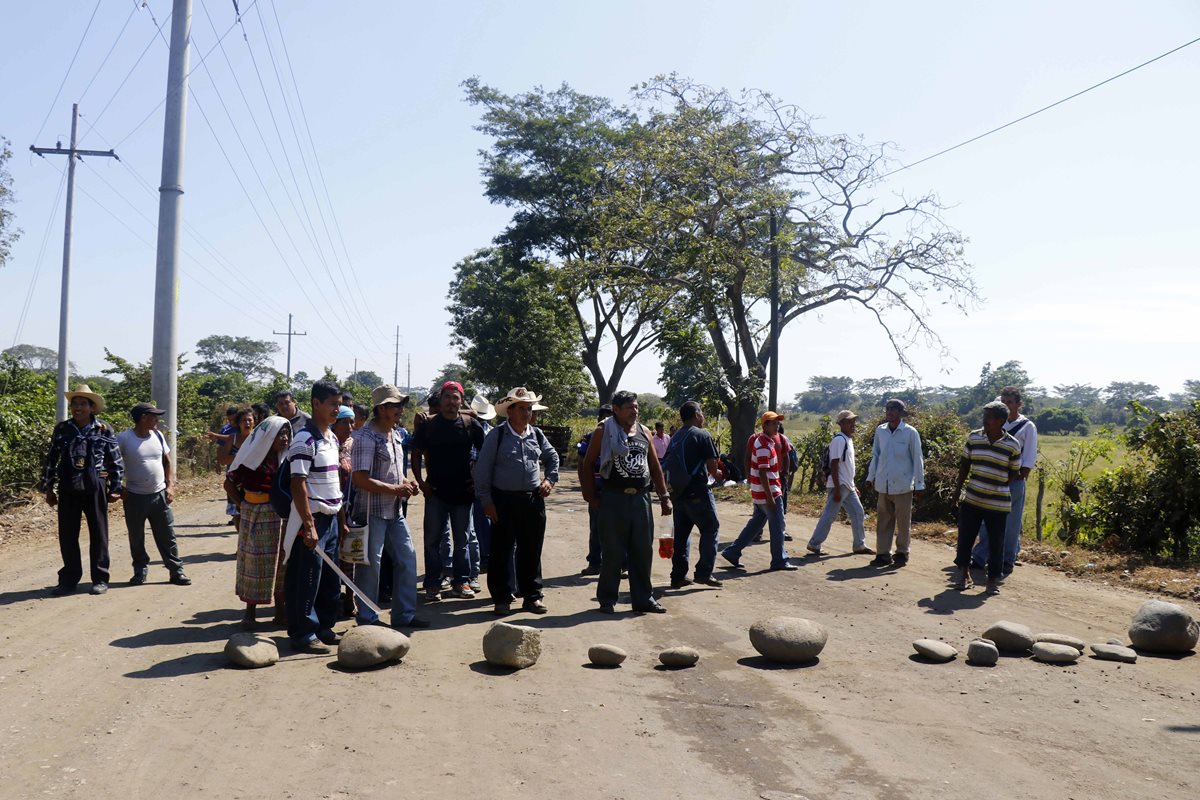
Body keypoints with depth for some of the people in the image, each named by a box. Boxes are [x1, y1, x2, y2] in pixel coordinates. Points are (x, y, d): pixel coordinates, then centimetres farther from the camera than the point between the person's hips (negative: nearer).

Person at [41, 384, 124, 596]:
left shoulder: (104, 431, -1)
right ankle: (69, 579, 18)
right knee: (67, 535, 6)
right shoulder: (62, 429, 4)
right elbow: (51, 460, 9)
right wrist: (48, 488, 8)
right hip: (68, 489, 2)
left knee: (98, 534, 5)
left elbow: (116, 461, 3)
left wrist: (115, 488, 1)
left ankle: (100, 579, 14)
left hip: (95, 488, -2)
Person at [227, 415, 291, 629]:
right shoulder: (252, 458, -7)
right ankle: (250, 612, 12)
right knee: (254, 561, 2)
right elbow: (230, 484, 0)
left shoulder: (286, 459, 3)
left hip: (281, 518, 4)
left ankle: (281, 609, 19)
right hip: (256, 518, -3)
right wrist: (244, 505, -4)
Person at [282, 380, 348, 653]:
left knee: (330, 579, 14)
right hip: (313, 519, -8)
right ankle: (303, 635, 10)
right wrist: (309, 525, -22)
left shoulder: (332, 438, 12)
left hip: (331, 518, 8)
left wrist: (342, 520, 17)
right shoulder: (305, 439, -14)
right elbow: (298, 485, -19)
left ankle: (324, 627, 26)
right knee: (306, 580, 0)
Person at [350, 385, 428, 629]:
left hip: (395, 510, 9)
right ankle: (367, 619, 14)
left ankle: (404, 614, 22)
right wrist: (396, 489, -20)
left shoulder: (395, 435, 12)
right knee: (370, 565, 1)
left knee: (407, 559, 11)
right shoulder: (365, 437, -15)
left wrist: (407, 483, 4)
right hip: (372, 511, -9)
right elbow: (360, 479, -21)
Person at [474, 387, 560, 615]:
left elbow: (552, 457, 26)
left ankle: (532, 596, 19)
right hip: (504, 500, -3)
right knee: (501, 551, 2)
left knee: (531, 551, 8)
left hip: (533, 500, 4)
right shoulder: (496, 435, -5)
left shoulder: (537, 435, 8)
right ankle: (502, 598, 13)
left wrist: (550, 479, 11)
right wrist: (486, 500, -8)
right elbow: (482, 469, -5)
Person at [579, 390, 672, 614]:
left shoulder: (644, 432, 11)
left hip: (641, 497, 4)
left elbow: (655, 466, 16)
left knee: (643, 551, 8)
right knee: (612, 552, 1)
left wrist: (664, 497, 12)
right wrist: (591, 496, -5)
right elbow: (587, 464, 0)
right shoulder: (603, 431, -2)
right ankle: (607, 600, 14)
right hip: (614, 498, -4)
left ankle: (643, 598, 19)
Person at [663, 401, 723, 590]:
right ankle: (704, 572, -1)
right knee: (710, 529, 5)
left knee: (681, 533, 12)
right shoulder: (702, 435, -8)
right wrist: (717, 474, 9)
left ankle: (678, 576, 12)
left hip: (677, 492, 7)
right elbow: (712, 466, -11)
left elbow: (667, 465, 14)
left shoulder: (675, 438, 13)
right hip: (697, 493, -7)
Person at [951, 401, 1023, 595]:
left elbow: (1014, 472, 3)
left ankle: (993, 579, 18)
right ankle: (963, 573, 24)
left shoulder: (1012, 445, -7)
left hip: (998, 504, -2)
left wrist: (1002, 488, -5)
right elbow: (964, 464, 10)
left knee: (996, 544, 5)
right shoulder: (973, 437, 1)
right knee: (965, 538, 7)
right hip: (972, 499, 2)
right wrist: (958, 488, 8)